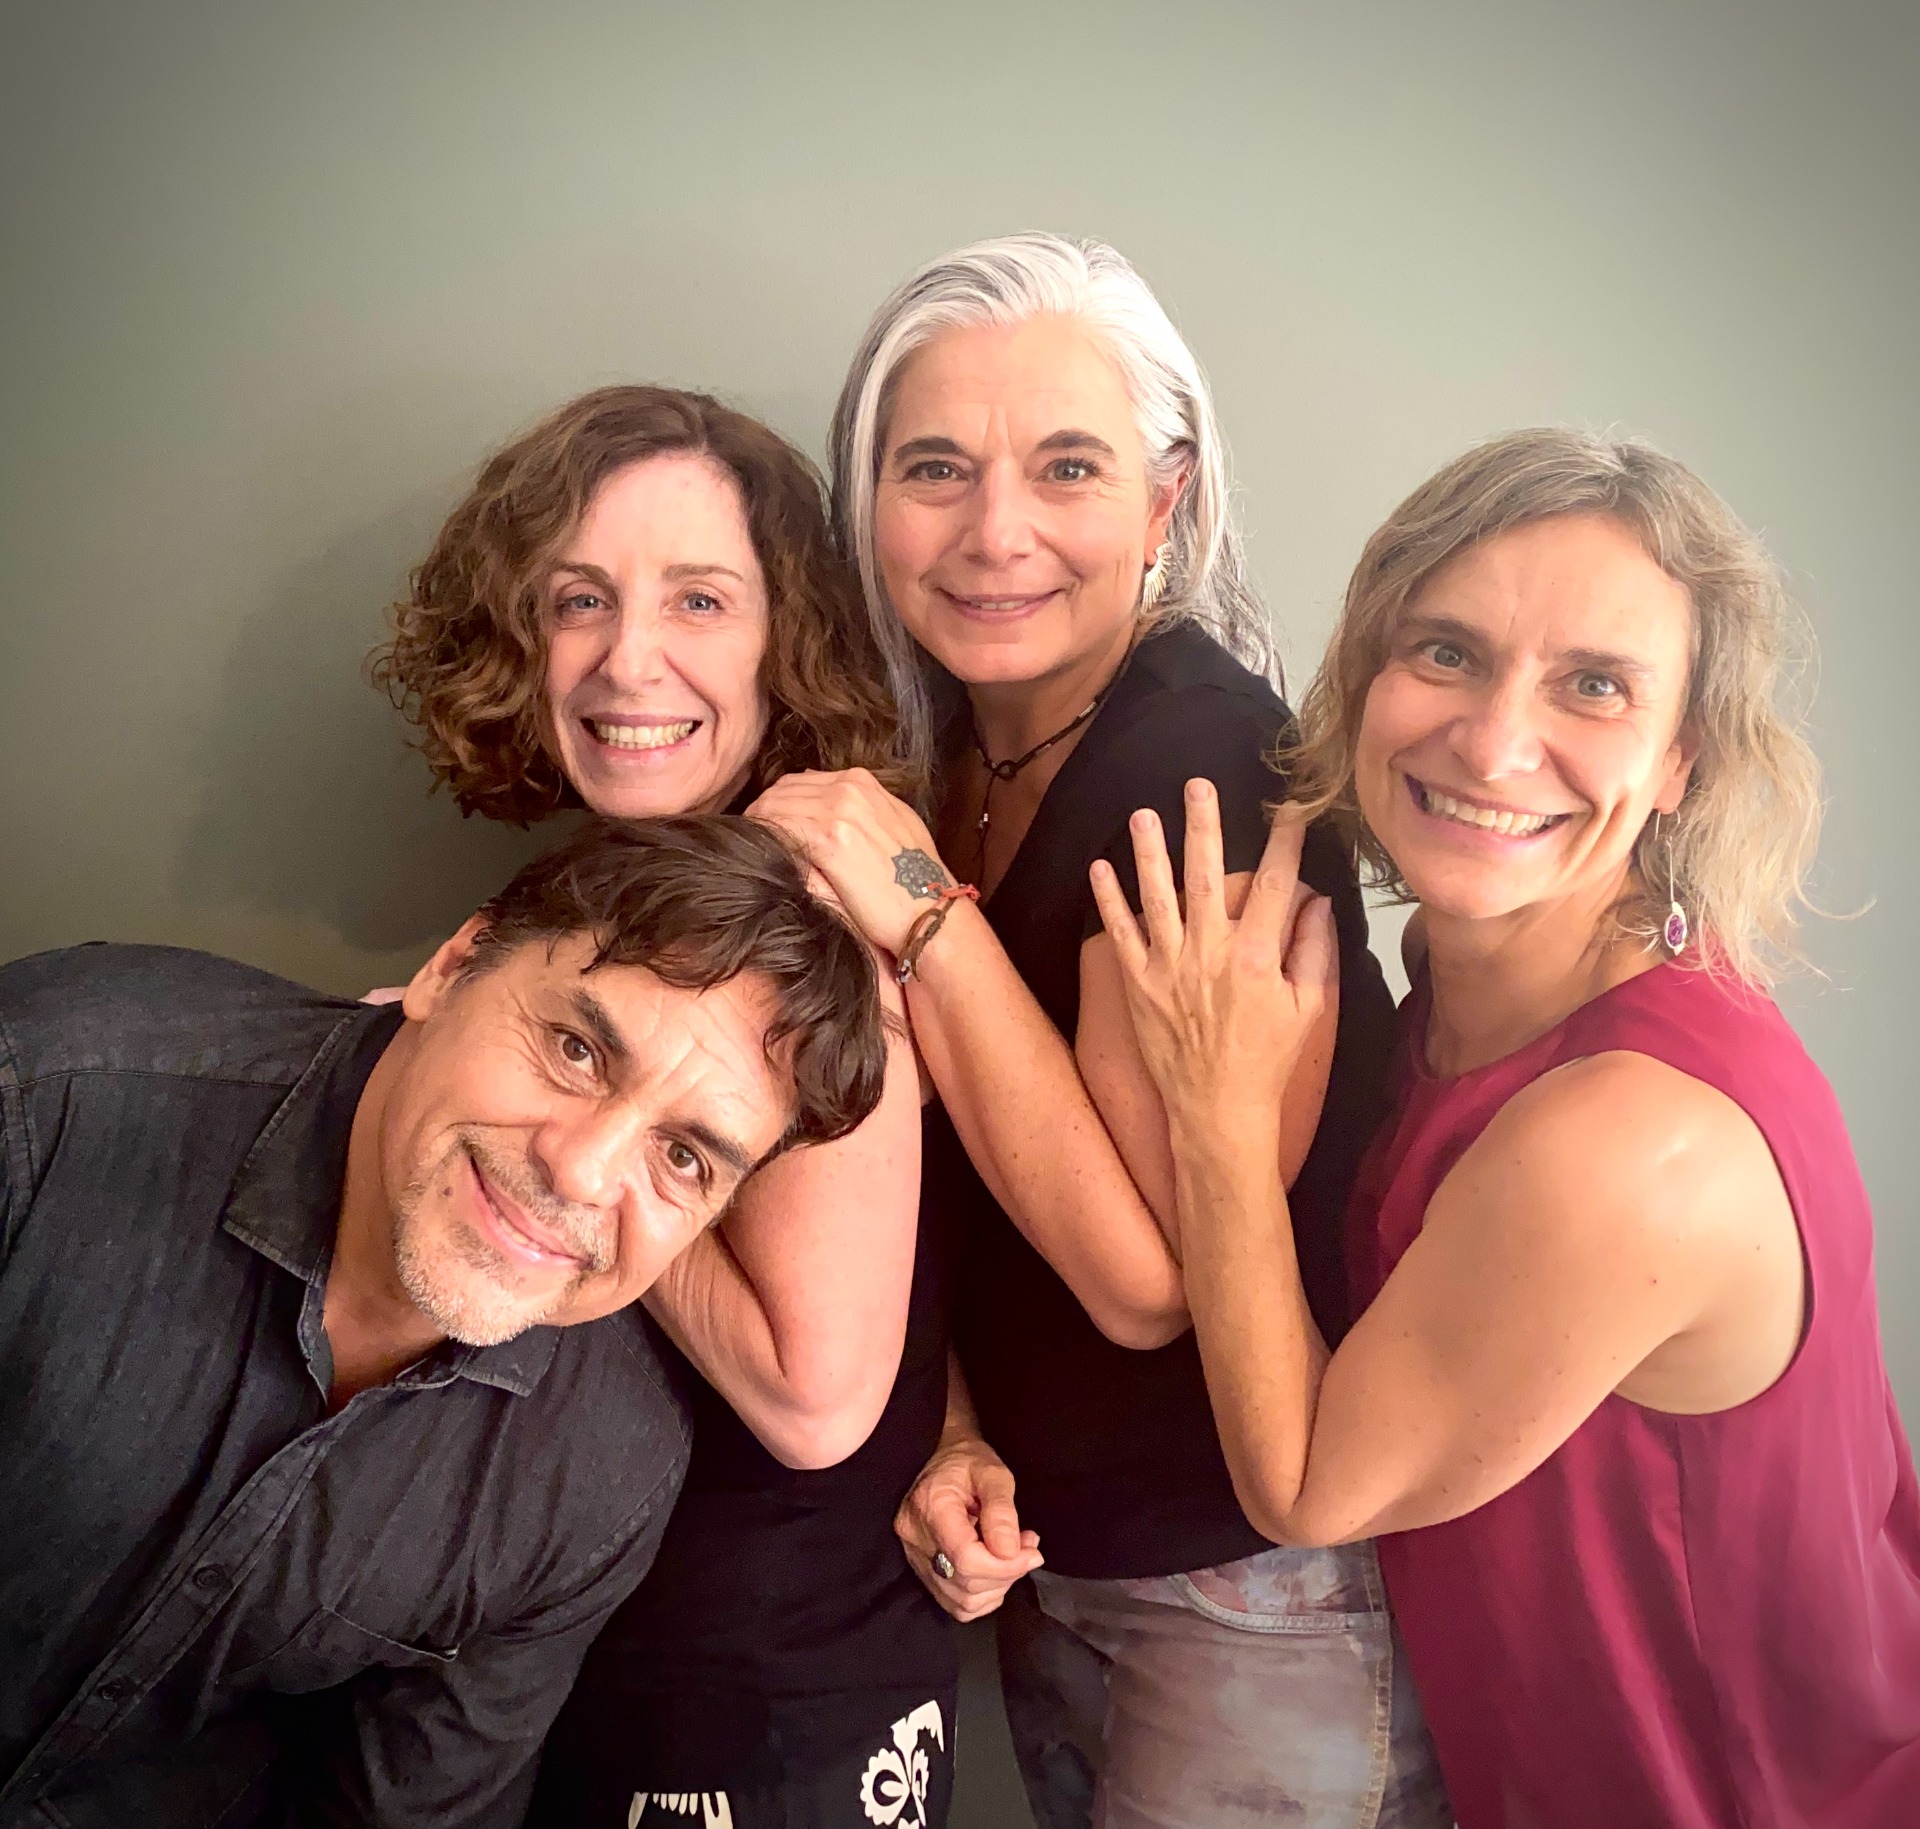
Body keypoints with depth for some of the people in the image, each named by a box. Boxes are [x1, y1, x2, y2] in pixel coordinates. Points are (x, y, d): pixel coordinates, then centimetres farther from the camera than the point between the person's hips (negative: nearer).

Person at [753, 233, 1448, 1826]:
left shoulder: (1211, 766, -24)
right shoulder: (938, 758, -2)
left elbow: (1150, 1274, -24)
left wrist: (923, 916, -27)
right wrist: (954, 1439, -6)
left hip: (1264, 1586, -6)